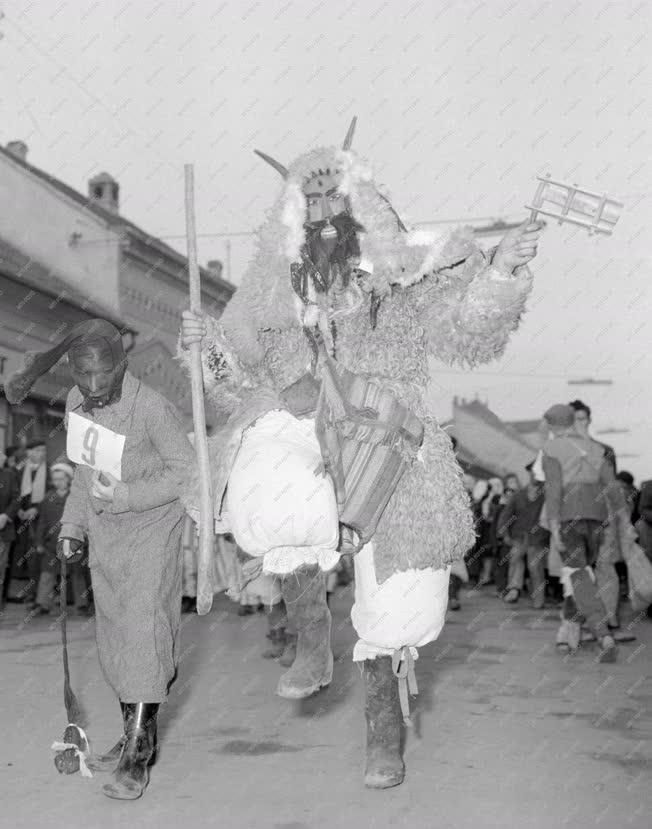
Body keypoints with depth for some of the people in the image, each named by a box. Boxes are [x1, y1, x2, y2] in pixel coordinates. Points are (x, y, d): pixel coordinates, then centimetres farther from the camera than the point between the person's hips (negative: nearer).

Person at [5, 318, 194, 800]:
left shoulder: (152, 408, -24)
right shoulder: (77, 402, -4)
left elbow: (186, 470, -16)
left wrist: (124, 496, -24)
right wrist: (72, 525, 6)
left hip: (151, 530, -6)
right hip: (104, 535, 7)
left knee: (143, 630, -12)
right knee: (112, 638, 12)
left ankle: (138, 757, -7)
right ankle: (135, 734, 27)